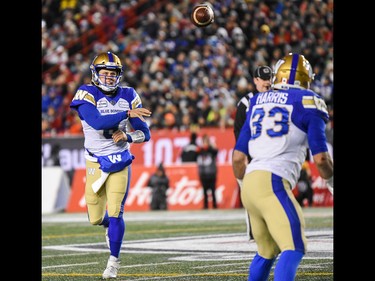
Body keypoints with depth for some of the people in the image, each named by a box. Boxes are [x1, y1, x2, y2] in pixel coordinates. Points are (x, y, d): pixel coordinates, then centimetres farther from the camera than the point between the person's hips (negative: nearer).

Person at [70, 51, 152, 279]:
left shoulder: (128, 97, 1)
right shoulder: (88, 95, -9)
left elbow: (145, 134, 3)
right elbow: (96, 122, -29)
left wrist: (127, 136, -16)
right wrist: (127, 113, -31)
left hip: (120, 162, 0)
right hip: (96, 163, 0)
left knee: (115, 213, -10)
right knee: (95, 218, 5)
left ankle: (114, 261, 5)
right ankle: (111, 224, 42)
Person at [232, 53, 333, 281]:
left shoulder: (258, 103, 21)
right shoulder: (307, 103, 4)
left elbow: (238, 158, 21)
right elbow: (320, 158, 1)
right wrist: (331, 182, 19)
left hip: (250, 184, 7)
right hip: (272, 183, -7)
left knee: (267, 250, 20)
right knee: (294, 247, -14)